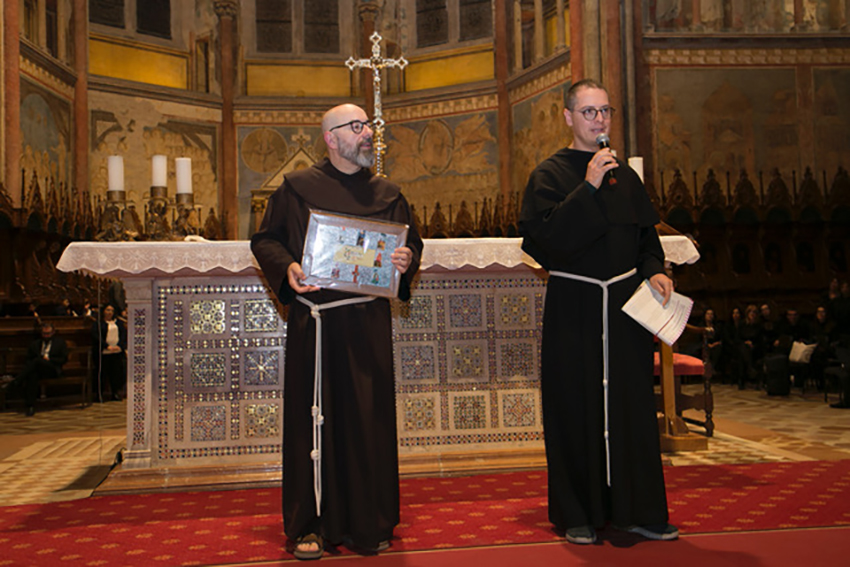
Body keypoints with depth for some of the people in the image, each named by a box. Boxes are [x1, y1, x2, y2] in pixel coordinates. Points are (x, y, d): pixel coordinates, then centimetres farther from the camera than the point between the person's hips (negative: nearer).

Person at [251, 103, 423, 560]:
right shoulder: (297, 188, 5)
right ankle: (310, 524, 13)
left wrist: (407, 258, -7)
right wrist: (287, 268, -14)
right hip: (313, 322, -2)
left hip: (368, 323, 2)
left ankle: (368, 523, 15)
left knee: (368, 420, 3)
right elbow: (265, 240, 5)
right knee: (311, 418, 1)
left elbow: (412, 241, 15)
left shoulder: (386, 195, 12)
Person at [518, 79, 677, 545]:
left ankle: (638, 510, 18)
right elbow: (547, 236, -16)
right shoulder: (550, 174, -2)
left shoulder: (624, 175, 13)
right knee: (576, 407, 1)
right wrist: (588, 187, -20)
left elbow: (646, 234, 17)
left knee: (632, 405, 6)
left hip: (626, 304, 4)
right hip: (574, 307, -4)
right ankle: (577, 514, 15)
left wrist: (654, 271, -2)